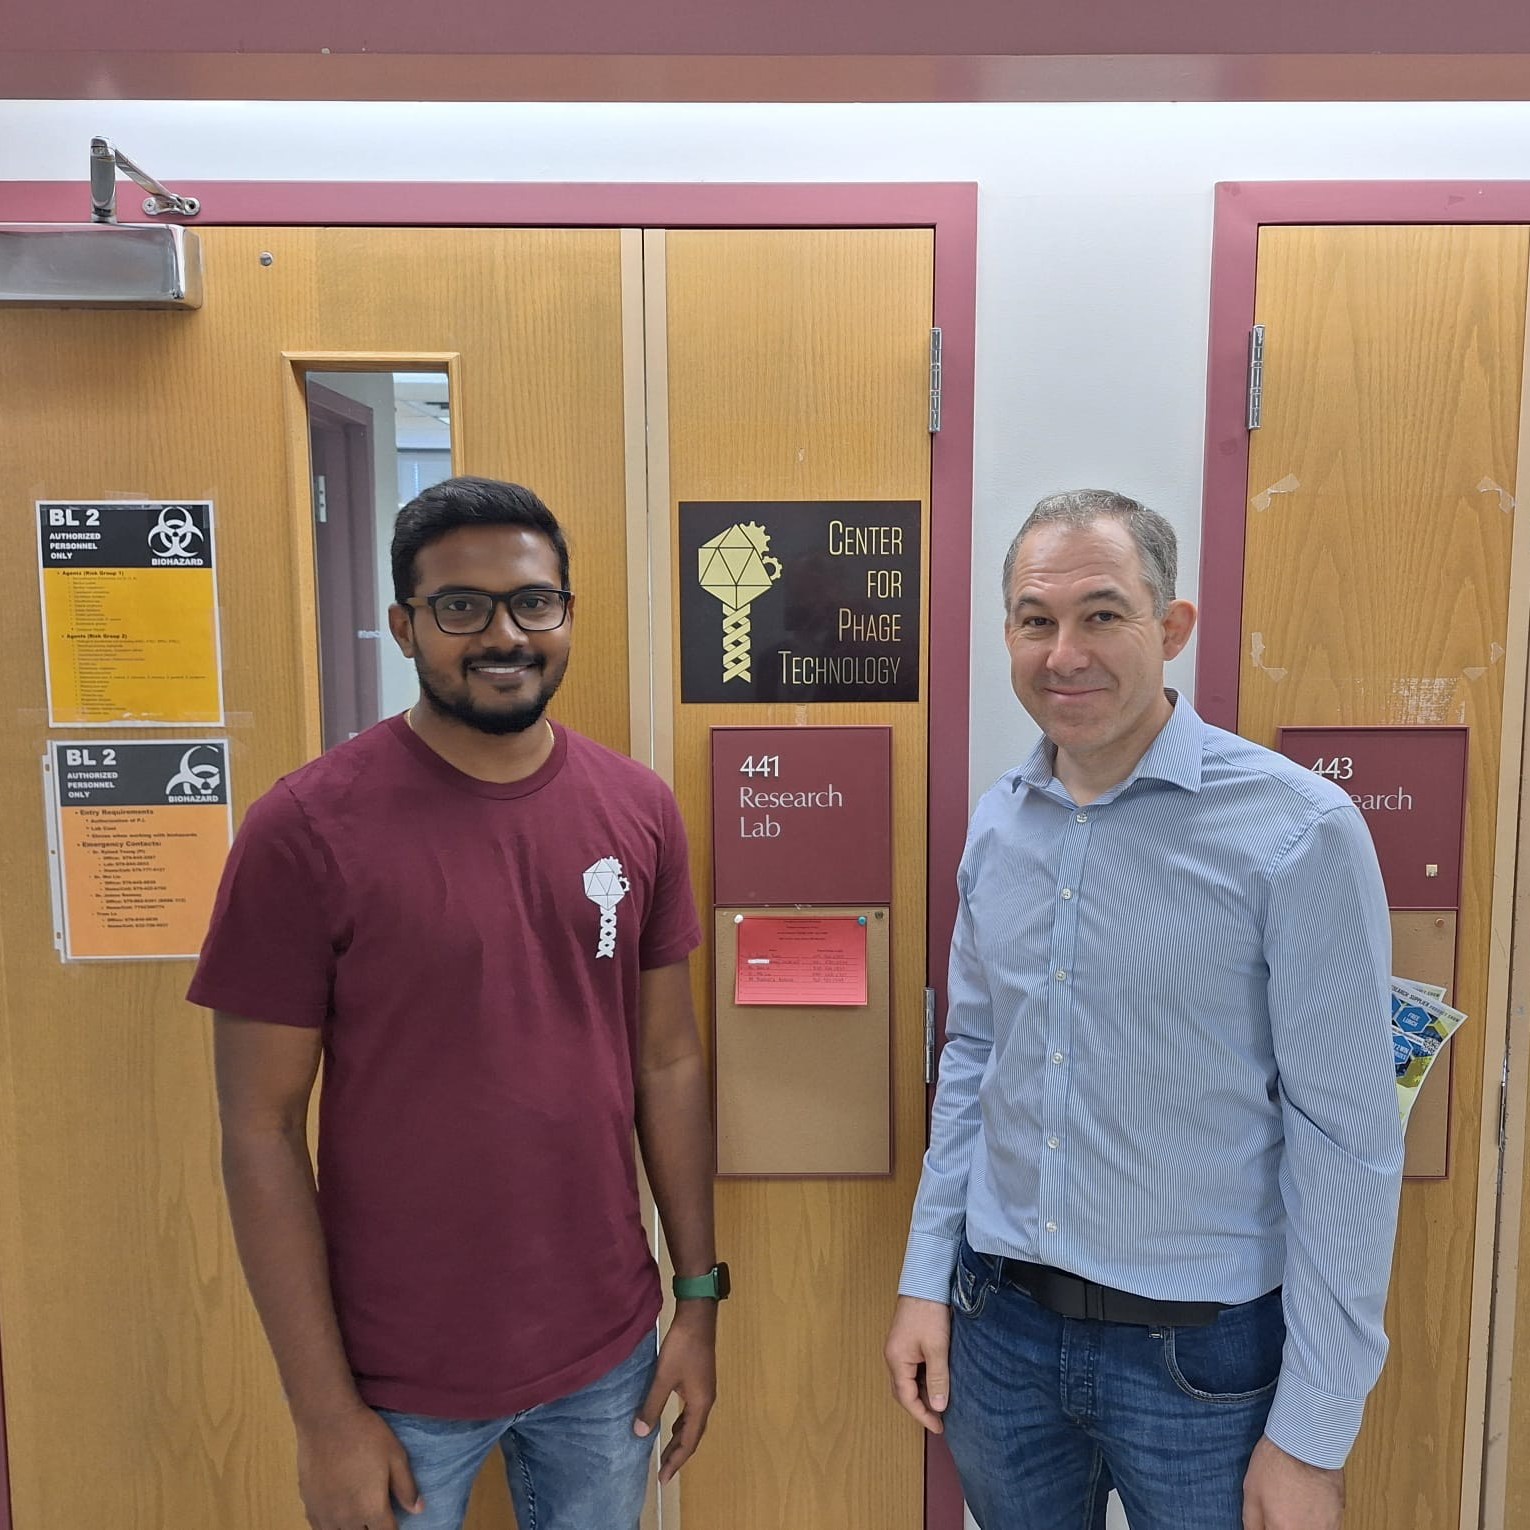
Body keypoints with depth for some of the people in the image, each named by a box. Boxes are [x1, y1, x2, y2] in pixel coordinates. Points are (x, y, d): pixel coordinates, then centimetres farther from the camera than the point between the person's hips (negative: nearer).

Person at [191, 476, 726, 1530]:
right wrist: (324, 1413, -9)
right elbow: (262, 1129, -12)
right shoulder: (306, 830, -16)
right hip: (402, 1380, -3)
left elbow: (670, 1062, 1)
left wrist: (699, 1296, 4)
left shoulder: (638, 810, -5)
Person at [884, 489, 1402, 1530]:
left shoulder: (1298, 832, -16)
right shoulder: (998, 823, 0)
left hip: (1203, 1355, -4)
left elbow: (1346, 1143, -14)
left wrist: (1313, 1438, -11)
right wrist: (926, 1277, 7)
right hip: (997, 1326, 5)